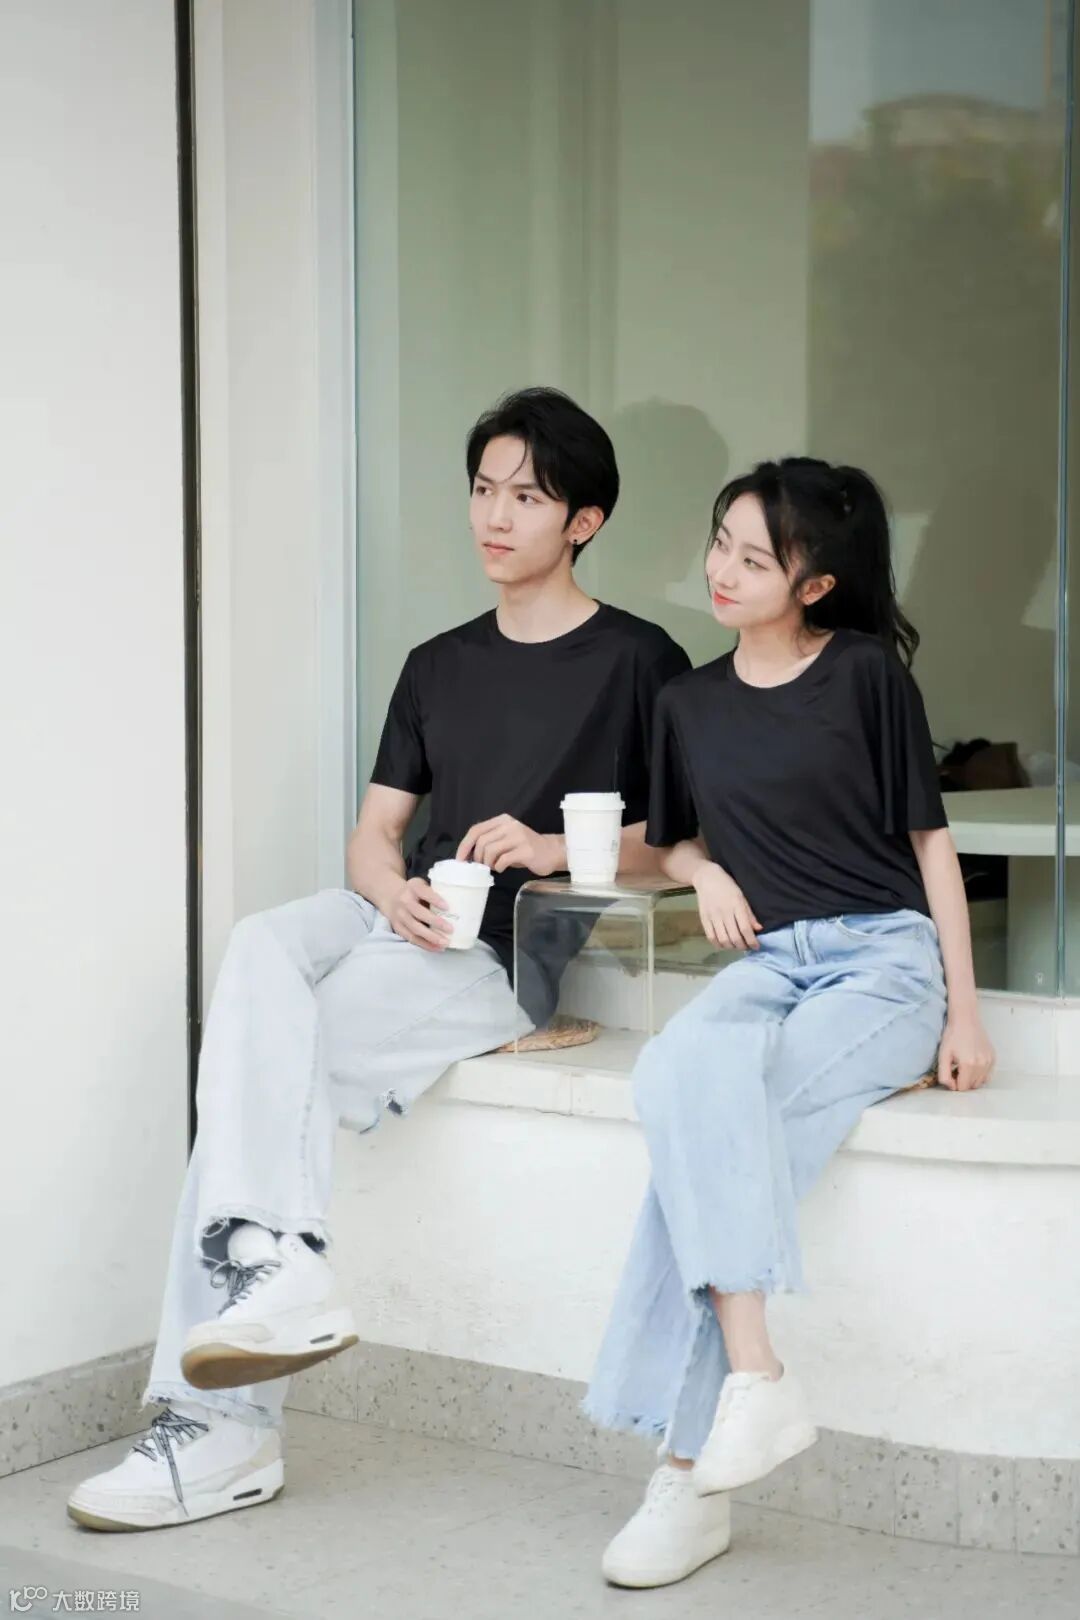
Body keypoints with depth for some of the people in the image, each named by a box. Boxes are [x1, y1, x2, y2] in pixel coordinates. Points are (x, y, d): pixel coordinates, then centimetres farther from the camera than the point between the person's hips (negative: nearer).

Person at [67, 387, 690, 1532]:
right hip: (402, 924, 6)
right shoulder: (438, 666, 22)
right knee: (263, 945, -27)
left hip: (513, 961, -6)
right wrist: (390, 888, -5)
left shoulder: (638, 663, 4)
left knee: (261, 1041, -25)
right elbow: (374, 830, 18)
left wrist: (556, 849, -14)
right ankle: (275, 1264, -38)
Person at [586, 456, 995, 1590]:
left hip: (884, 957, -4)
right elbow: (673, 842, 29)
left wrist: (963, 1011, -1)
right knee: (685, 1070, -33)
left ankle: (686, 1470, -27)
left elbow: (927, 837, 3)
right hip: (767, 963, 4)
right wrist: (707, 874, 4)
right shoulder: (690, 703, 14)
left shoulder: (867, 671, 1)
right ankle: (758, 1381, -34)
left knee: (707, 1121, -30)